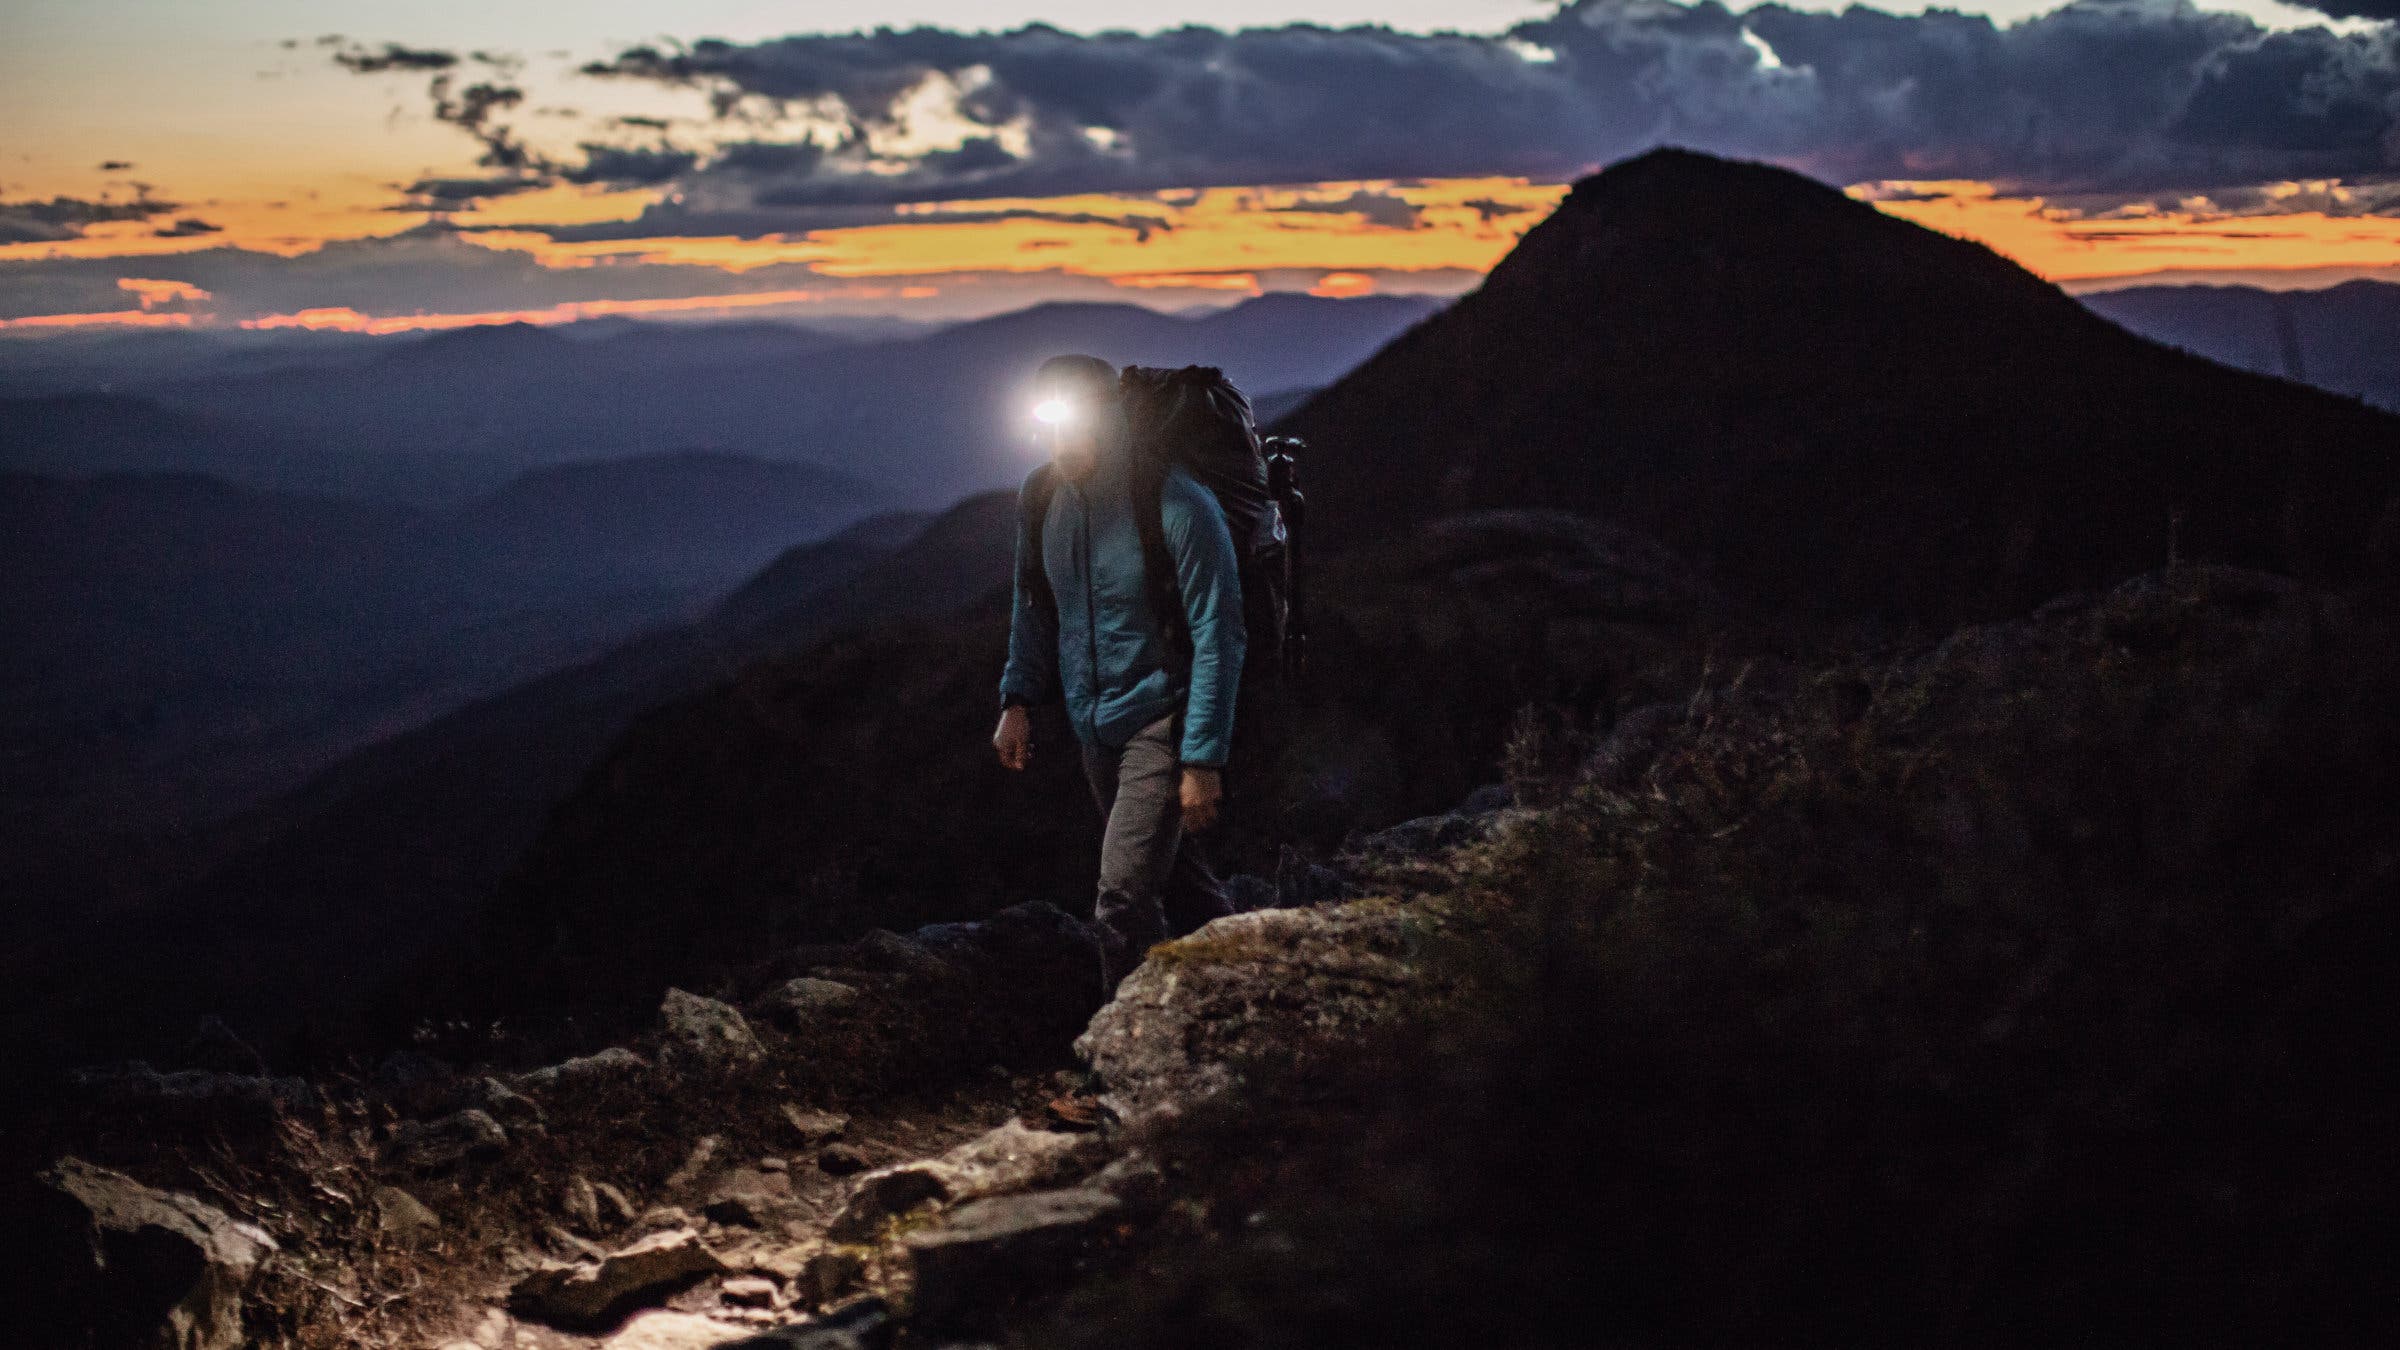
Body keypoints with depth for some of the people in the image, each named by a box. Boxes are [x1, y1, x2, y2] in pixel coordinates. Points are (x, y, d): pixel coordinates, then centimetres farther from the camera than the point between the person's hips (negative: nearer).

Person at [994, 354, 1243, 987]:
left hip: (1162, 721, -7)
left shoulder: (1179, 508, -22)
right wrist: (1019, 699, 3)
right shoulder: (1043, 497, -2)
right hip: (1094, 729, 7)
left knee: (1123, 900, -15)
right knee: (1168, 869, 20)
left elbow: (1217, 639, -20)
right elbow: (1033, 606, 14)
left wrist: (1203, 759, -22)